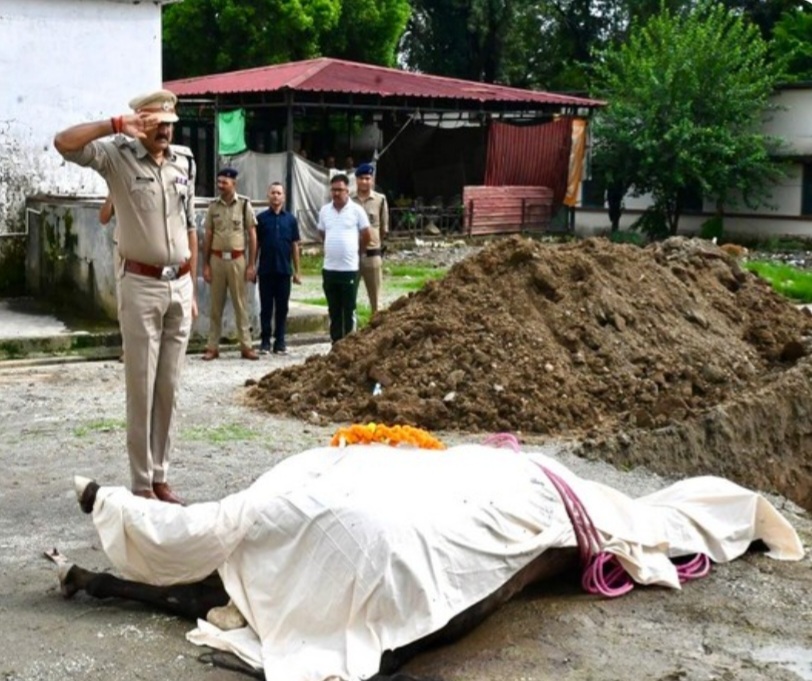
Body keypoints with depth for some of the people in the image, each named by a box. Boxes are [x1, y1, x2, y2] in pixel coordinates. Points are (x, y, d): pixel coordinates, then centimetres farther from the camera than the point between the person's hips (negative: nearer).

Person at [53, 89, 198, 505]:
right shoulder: (118, 155, -6)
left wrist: (192, 289, 12)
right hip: (142, 286, -4)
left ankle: (160, 477, 19)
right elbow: (63, 143, -22)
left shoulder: (184, 161, 8)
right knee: (142, 389, 0)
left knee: (168, 388, 9)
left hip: (179, 286, 5)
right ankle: (141, 484, 8)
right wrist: (117, 125, -22)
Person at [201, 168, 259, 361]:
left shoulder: (244, 204, -1)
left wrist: (251, 264, -4)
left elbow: (252, 236, 0)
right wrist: (205, 265, 2)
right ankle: (212, 346, 10)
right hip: (217, 259, 2)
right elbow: (207, 236, 7)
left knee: (240, 304, 3)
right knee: (216, 305, 6)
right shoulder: (213, 206, 5)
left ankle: (246, 346, 8)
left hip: (237, 259, -2)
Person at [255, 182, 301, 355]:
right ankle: (265, 341, 11)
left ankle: (280, 341, 13)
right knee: (266, 307, 4)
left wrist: (297, 271, 5)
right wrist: (253, 268, 1)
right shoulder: (261, 218, 2)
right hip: (266, 270, -1)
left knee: (282, 307, 6)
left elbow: (295, 246, 8)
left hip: (284, 270, 1)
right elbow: (256, 244, 5)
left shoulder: (290, 219, 5)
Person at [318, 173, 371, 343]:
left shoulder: (356, 210, -5)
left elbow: (366, 236, 2)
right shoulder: (324, 211, 6)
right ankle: (336, 343, 17)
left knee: (349, 310, 2)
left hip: (350, 268, -4)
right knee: (334, 310, 10)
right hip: (329, 268, 4)